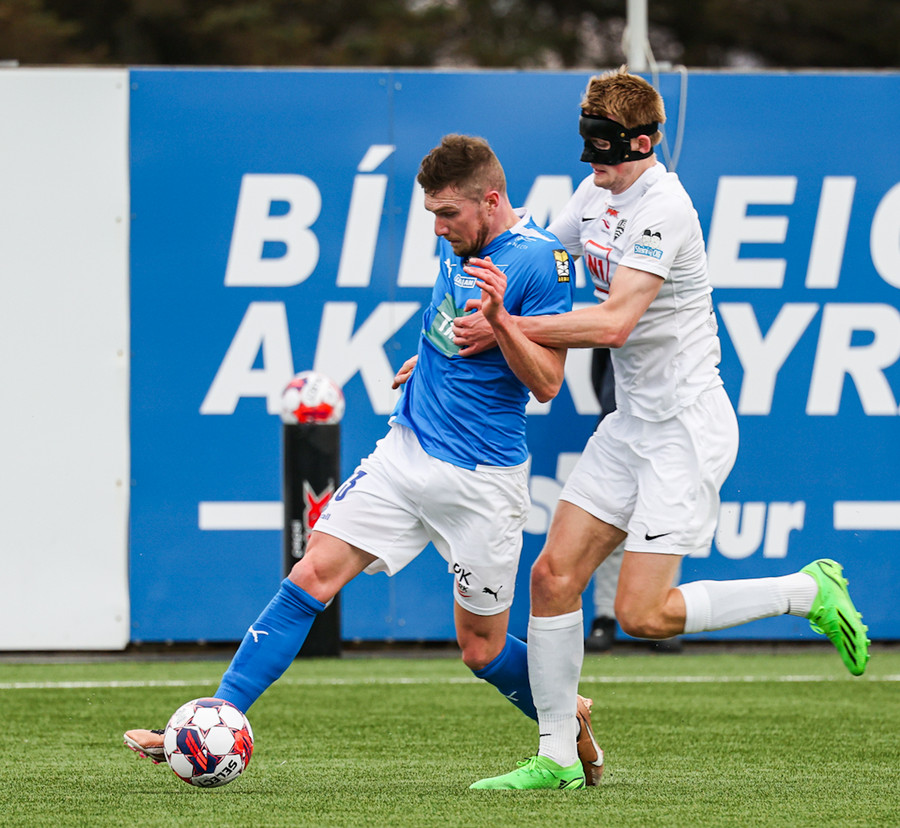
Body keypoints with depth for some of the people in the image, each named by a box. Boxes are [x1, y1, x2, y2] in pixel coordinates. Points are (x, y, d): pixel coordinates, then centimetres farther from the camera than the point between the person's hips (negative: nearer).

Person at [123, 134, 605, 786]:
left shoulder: (542, 261, -14)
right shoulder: (460, 244, 8)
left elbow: (546, 383, -18)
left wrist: (498, 317, -29)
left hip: (481, 481, -6)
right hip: (406, 450, 6)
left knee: (482, 648, 4)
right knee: (312, 577, -8)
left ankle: (570, 723, 32)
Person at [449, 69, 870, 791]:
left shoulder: (662, 206, -20)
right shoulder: (595, 196, 8)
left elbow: (614, 322, -28)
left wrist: (506, 328, -23)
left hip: (687, 426, -9)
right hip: (631, 424, 9)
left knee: (644, 614, -13)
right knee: (553, 577, 0)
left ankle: (810, 591, 5)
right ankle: (557, 758, 8)